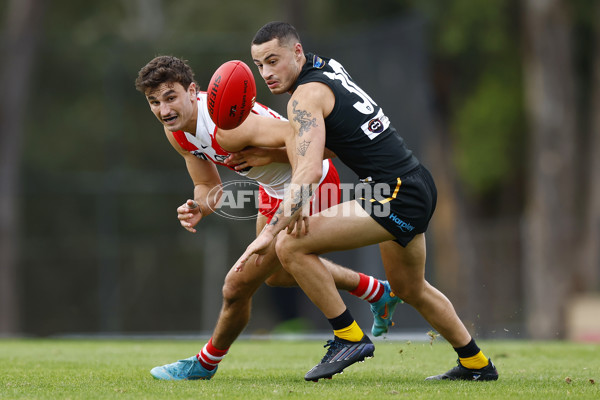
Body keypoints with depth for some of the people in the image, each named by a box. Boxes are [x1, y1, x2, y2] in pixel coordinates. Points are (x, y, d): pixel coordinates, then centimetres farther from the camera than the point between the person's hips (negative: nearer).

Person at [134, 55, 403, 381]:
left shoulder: (227, 125, -38)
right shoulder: (176, 131, -11)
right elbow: (208, 185, 1)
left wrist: (268, 156, -33)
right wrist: (198, 208, -19)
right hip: (274, 190, 10)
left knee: (238, 286, -5)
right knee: (277, 274, 33)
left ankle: (205, 364, 23)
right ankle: (379, 293, 49)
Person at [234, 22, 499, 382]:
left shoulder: (305, 95, -15)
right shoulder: (327, 67, 12)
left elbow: (309, 173, -26)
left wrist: (271, 231, -27)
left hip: (398, 196, -10)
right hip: (418, 186, 10)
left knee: (291, 245, -14)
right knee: (410, 289, 29)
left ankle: (349, 337, -5)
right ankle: (476, 365, 42)